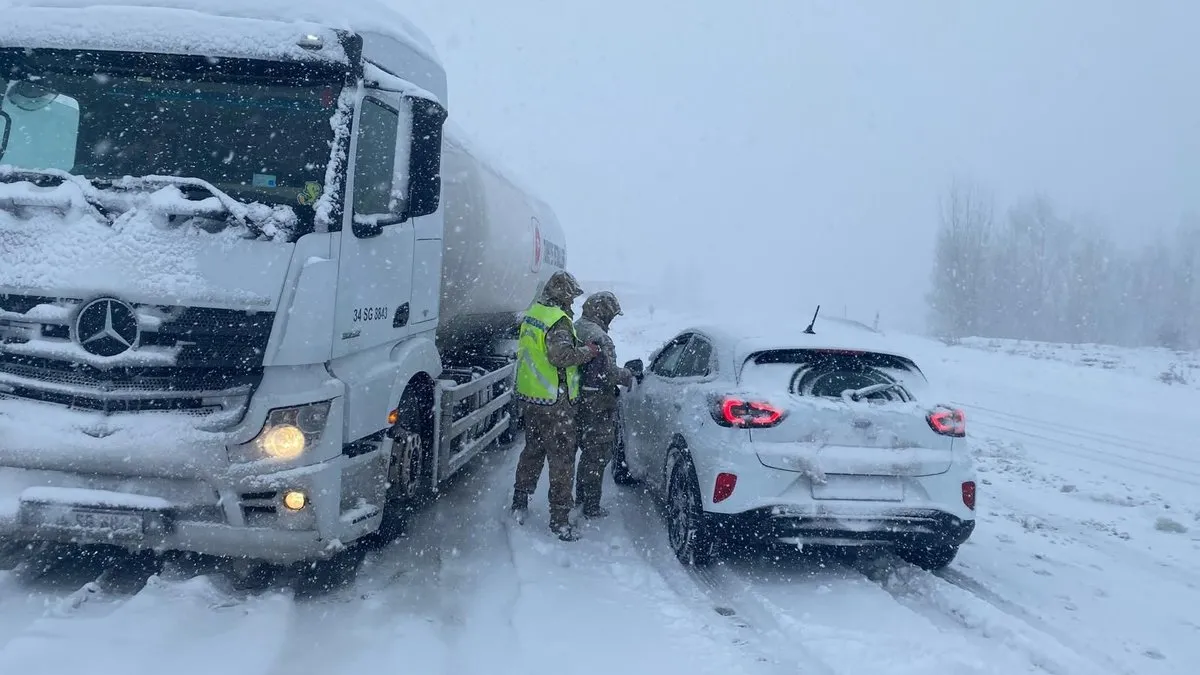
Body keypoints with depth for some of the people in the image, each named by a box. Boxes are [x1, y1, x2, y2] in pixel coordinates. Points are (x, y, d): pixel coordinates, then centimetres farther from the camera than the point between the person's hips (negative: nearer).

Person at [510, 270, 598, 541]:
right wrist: (589, 351, -19)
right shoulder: (559, 321, -19)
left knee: (532, 450, 23)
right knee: (561, 460, 0)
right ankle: (559, 519, 4)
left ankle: (519, 503, 33)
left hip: (528, 397, 9)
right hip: (554, 404, -9)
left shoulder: (531, 313, 9)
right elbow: (562, 354, -34)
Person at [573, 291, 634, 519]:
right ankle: (591, 507, 10)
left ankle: (581, 496, 35)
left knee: (588, 450, 24)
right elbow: (609, 373, -23)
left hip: (578, 400, 9)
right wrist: (628, 377, -4)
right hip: (598, 405, -9)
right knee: (598, 455, 3)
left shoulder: (575, 330, 8)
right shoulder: (600, 338, -21)